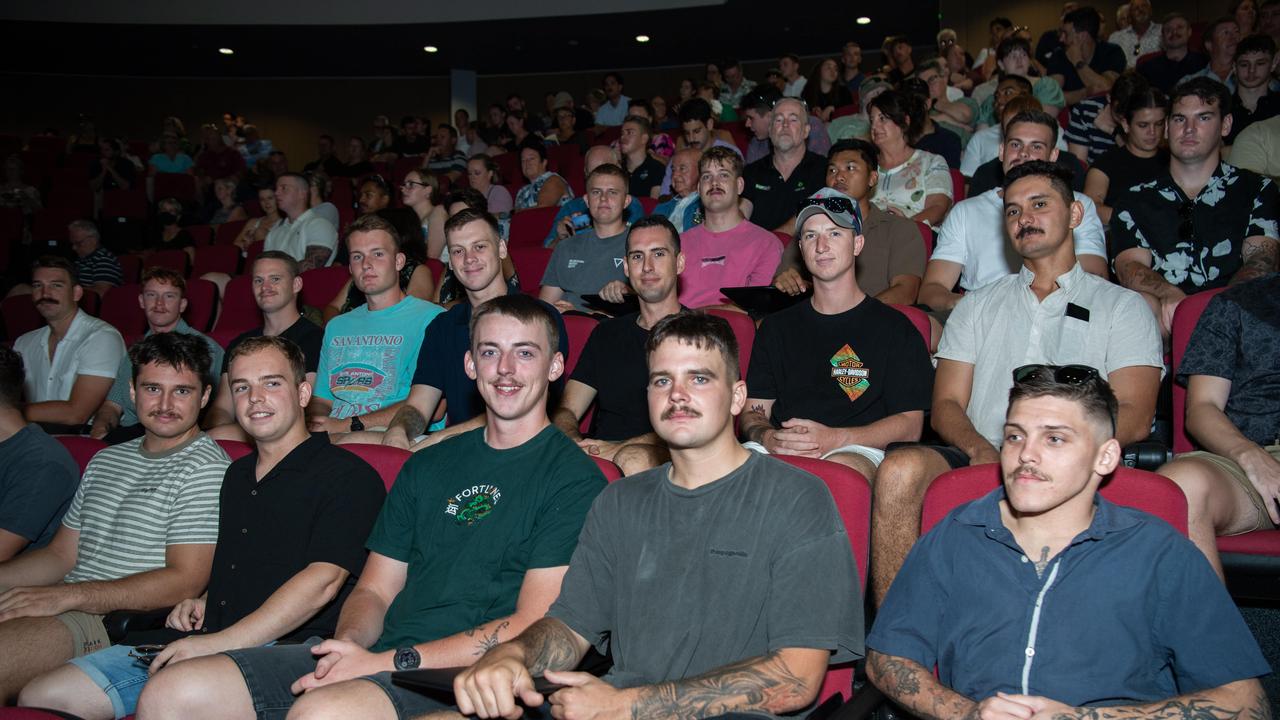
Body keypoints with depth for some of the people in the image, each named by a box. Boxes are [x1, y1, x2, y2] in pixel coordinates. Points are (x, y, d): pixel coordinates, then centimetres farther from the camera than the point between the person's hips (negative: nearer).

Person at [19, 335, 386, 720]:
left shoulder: (348, 475, -6)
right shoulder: (238, 474, 23)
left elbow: (321, 582, -17)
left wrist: (218, 643, -20)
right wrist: (203, 601, 13)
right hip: (210, 639, 8)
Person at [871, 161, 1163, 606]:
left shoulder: (1121, 306, 17)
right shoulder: (977, 306, 25)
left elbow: (1135, 418, 3)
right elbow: (946, 406, 14)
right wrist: (982, 450, -10)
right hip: (978, 459, 3)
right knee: (900, 469, -30)